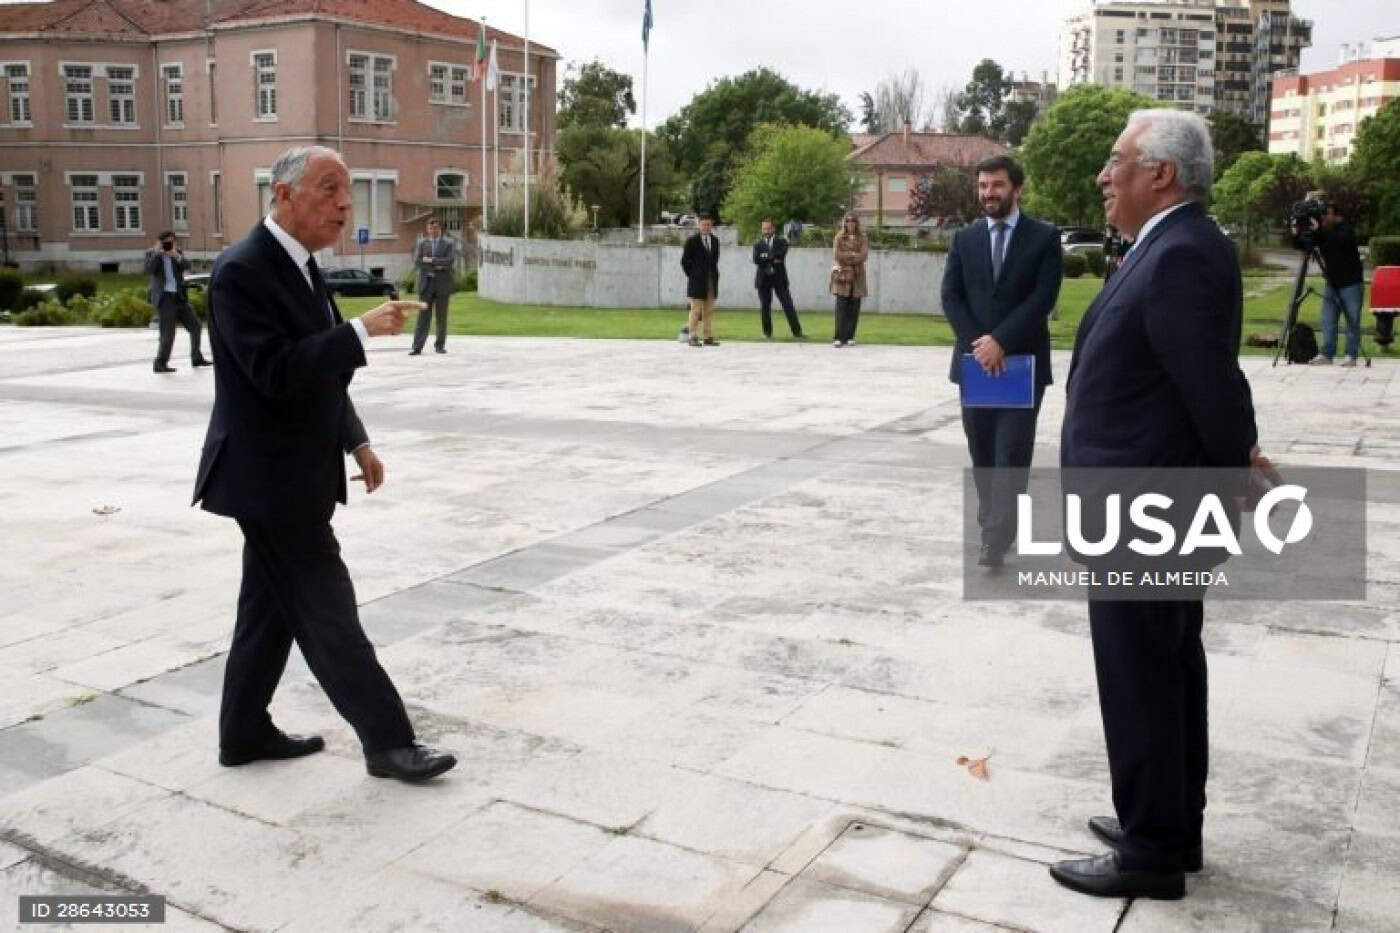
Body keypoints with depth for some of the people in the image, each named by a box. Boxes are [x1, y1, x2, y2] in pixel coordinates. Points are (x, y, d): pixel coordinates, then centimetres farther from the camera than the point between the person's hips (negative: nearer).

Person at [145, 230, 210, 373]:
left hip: (179, 297, 5)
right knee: (168, 333, -10)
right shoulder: (151, 254, 1)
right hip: (165, 298, -5)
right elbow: (149, 270, -15)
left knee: (195, 325, 9)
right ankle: (160, 364, -2)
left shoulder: (178, 253, 12)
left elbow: (187, 265, -4)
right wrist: (157, 252, -18)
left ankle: (196, 358, 21)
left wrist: (176, 256, -20)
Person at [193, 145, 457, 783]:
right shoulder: (242, 271, -19)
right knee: (327, 608, -3)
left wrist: (356, 442, 14)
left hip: (290, 473, 10)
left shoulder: (299, 265, 11)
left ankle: (245, 732, 30)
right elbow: (276, 374, -27)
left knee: (271, 606, 17)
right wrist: (362, 331, -29)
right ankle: (388, 741, 5)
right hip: (269, 478, -10)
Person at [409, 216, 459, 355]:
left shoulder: (449, 243, 4)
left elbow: (450, 261, -10)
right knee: (423, 316, -3)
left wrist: (431, 260, -10)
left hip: (442, 284, -1)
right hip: (426, 283, 1)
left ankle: (440, 345, 14)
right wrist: (436, 266, -12)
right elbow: (417, 262, -3)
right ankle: (417, 347, -5)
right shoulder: (422, 243, 9)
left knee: (441, 317, 4)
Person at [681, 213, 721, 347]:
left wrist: (714, 275, 12)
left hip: (711, 280, 5)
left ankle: (709, 338, 8)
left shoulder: (715, 240, 11)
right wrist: (691, 275, -2)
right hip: (697, 281, -5)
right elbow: (684, 260, -1)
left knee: (709, 311, 5)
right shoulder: (692, 240, -4)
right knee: (696, 310, -5)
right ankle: (693, 338, -2)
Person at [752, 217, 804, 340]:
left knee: (788, 305, -4)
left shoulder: (781, 242, 7)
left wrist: (766, 257, -12)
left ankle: (797, 331, -3)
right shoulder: (758, 245, 10)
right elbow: (756, 260, -8)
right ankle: (767, 333, 12)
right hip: (763, 279, 1)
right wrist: (772, 259, -12)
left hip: (779, 278, -1)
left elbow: (781, 254, -14)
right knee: (765, 307, 3)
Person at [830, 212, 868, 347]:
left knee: (854, 308, 1)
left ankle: (850, 337, 7)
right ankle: (839, 337, -11)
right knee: (841, 307, -10)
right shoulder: (839, 237, 7)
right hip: (842, 276, -2)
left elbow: (864, 255, -4)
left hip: (857, 277, 2)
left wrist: (845, 257, -7)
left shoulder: (862, 238, 9)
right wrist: (853, 255, -7)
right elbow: (836, 255, -4)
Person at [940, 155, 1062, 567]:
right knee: (982, 453, 8)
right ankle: (991, 527, 20)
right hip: (974, 360, 3)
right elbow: (951, 296, 2)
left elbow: (1043, 298, -9)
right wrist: (976, 342, -12)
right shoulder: (964, 238, 10)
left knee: (1012, 453, -6)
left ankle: (996, 536, -6)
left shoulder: (1044, 237, 0)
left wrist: (1001, 341, -16)